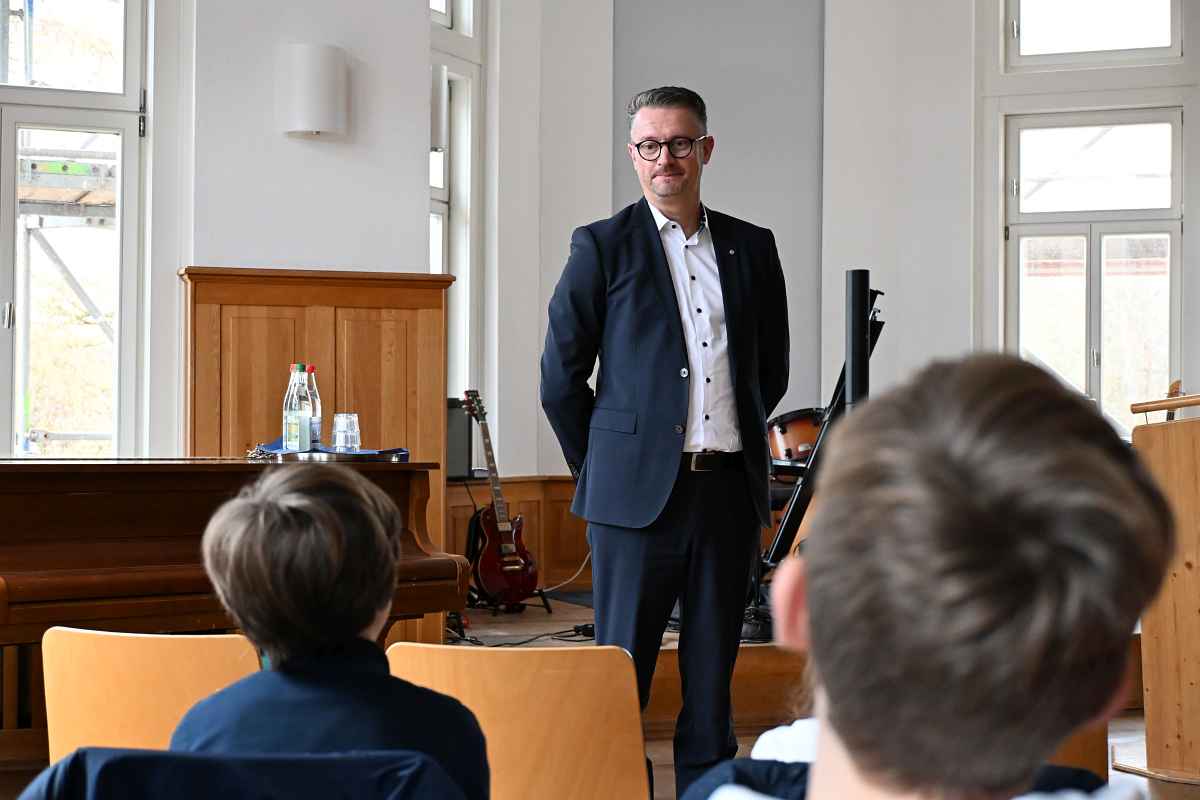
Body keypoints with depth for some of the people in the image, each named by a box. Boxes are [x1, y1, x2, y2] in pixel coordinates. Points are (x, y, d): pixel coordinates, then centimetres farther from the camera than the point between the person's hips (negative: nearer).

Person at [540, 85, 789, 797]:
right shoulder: (603, 246, 1)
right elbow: (561, 377, 3)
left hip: (731, 490, 4)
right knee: (621, 669, 0)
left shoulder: (752, 248, 12)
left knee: (713, 671, 10)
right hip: (641, 492, -3)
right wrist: (602, 467, 6)